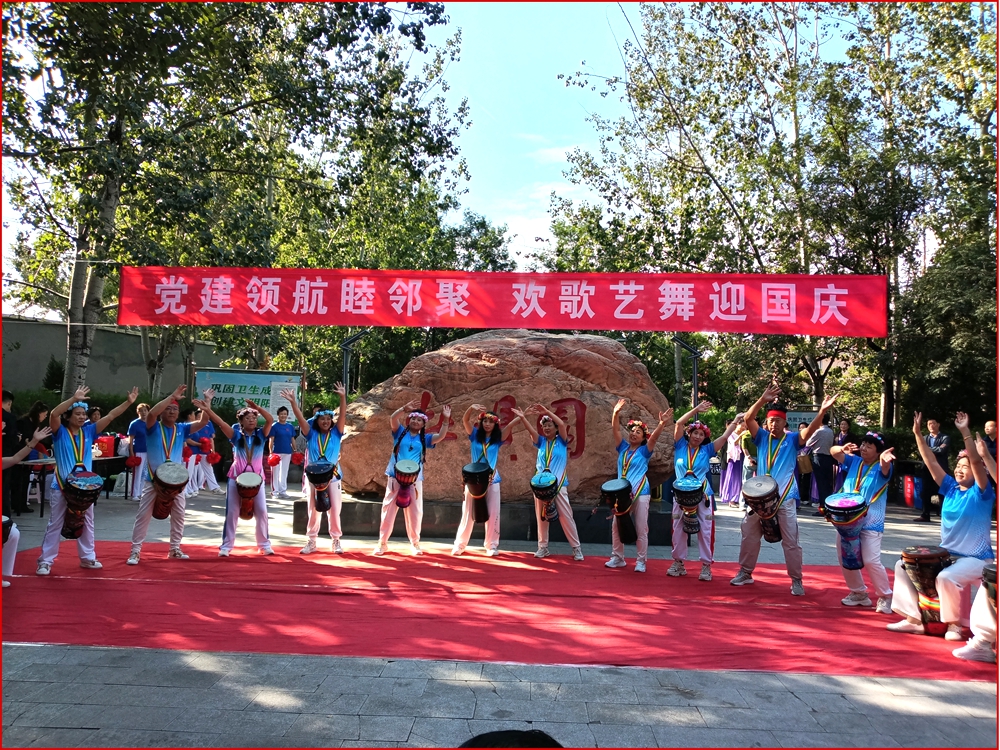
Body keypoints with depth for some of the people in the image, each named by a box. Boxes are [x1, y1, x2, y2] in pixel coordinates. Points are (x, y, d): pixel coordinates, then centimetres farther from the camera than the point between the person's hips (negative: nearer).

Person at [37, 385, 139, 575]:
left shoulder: (88, 431, 4)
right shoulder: (60, 432, -7)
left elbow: (110, 416, 0)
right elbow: (54, 414, -26)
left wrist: (128, 402, -10)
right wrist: (74, 398, -36)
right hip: (61, 486, -4)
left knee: (86, 523, 11)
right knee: (55, 524, 3)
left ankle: (87, 557, 22)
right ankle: (45, 561, 10)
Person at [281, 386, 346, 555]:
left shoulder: (336, 434, 1)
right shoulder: (311, 435, 1)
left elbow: (343, 416, -12)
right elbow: (301, 419, -9)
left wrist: (343, 397, -24)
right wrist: (293, 402, -22)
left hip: (333, 477, -1)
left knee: (334, 510, 3)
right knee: (313, 511, 8)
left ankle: (336, 541, 13)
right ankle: (311, 542, 17)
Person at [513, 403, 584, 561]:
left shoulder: (561, 441, 3)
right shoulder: (541, 442, 10)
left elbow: (562, 424, -14)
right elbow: (531, 430, -7)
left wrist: (547, 411, -17)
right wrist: (522, 417, -24)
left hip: (559, 485, -3)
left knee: (566, 517, -2)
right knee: (541, 517, 7)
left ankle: (576, 548, 5)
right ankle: (543, 547, 17)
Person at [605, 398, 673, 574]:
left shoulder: (645, 451, -1)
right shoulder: (623, 448, 7)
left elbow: (654, 437, -18)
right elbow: (615, 430, -3)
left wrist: (662, 424, -35)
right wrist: (615, 413, -19)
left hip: (640, 493, -4)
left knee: (641, 529, -1)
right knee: (616, 525, 7)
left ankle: (641, 561, 8)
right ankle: (617, 558, 19)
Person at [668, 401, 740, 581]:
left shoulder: (706, 450, 3)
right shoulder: (680, 446, 1)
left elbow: (724, 436, 0)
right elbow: (679, 424, -8)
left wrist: (736, 420, -3)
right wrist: (696, 410, -10)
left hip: (702, 495, 0)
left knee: (705, 530, 0)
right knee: (678, 529, 7)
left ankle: (706, 566, 7)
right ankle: (678, 563, 21)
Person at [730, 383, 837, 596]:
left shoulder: (792, 440, -1)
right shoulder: (762, 437, 3)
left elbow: (811, 429, -19)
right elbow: (748, 419, -13)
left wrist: (822, 411, -36)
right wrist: (763, 400, -28)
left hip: (784, 499, -2)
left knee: (791, 541, 1)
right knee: (749, 535, 11)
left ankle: (796, 580, 12)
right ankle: (745, 572, 25)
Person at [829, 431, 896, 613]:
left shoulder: (881, 467, -7)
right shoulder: (854, 461, 7)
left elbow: (885, 467, -31)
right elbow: (833, 452, -3)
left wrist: (884, 460, -55)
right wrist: (843, 449, -27)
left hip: (870, 523, -6)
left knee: (871, 561, -12)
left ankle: (885, 597, 8)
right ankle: (859, 593, 27)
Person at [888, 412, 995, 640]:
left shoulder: (981, 493, -11)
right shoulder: (951, 489, 4)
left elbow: (976, 462, -27)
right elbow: (931, 462, 0)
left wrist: (965, 432, -35)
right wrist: (918, 433, -7)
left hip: (976, 559, -7)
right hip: (947, 554, 7)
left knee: (946, 577, -34)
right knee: (904, 565, -1)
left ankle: (954, 624, -9)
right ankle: (914, 619, 1)